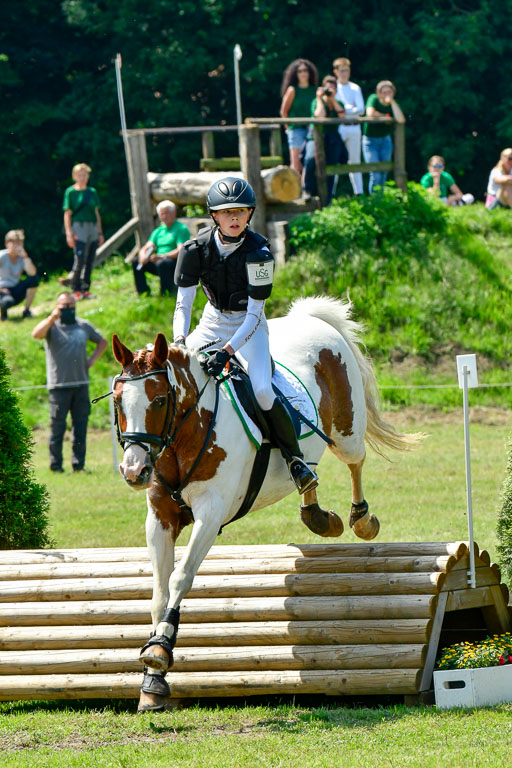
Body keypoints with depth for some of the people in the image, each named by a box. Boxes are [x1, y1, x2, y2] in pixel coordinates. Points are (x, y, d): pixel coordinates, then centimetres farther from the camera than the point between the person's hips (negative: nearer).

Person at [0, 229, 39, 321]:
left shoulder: (22, 258, -1)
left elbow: (32, 272, -20)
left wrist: (25, 256, -26)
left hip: (16, 291, 4)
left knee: (34, 279, -22)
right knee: (7, 302, -41)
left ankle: (27, 310, -7)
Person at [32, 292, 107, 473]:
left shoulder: (84, 326, 14)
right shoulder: (52, 326, 1)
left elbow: (102, 342, 29)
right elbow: (36, 334, -20)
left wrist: (92, 360, 13)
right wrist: (52, 318, -31)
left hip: (81, 384, 4)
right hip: (59, 385, -4)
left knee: (80, 425, 4)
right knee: (57, 426, -5)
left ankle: (78, 465, 9)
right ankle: (55, 465, 1)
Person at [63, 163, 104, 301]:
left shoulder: (92, 192, 14)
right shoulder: (70, 192, 0)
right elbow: (67, 214, -3)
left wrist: (100, 233, 15)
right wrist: (69, 233, -11)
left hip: (93, 227, 5)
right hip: (78, 226, -5)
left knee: (90, 261, 4)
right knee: (80, 260, -13)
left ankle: (85, 289, 10)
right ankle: (76, 290, -8)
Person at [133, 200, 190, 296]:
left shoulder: (181, 229, -2)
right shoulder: (158, 231, 19)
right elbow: (146, 248, 11)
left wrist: (163, 256, -28)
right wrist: (143, 256, -14)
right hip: (158, 260, 7)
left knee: (162, 264, -38)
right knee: (136, 262, -11)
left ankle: (167, 294, -28)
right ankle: (143, 292, -8)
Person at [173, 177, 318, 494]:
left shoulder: (258, 251, -22)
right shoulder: (197, 248, -12)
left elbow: (255, 314, -23)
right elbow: (183, 304, -11)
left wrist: (228, 350, -36)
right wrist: (179, 342, -30)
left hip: (249, 327, -4)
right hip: (212, 323, 4)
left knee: (262, 390, -27)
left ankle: (295, 457, -8)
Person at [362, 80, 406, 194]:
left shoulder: (393, 104, -3)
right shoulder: (374, 99, -10)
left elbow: (401, 120, -22)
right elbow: (370, 113, -29)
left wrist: (392, 102, -20)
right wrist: (385, 116, -14)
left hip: (385, 140, 4)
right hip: (370, 140, -4)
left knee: (383, 172, 5)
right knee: (375, 174, -13)